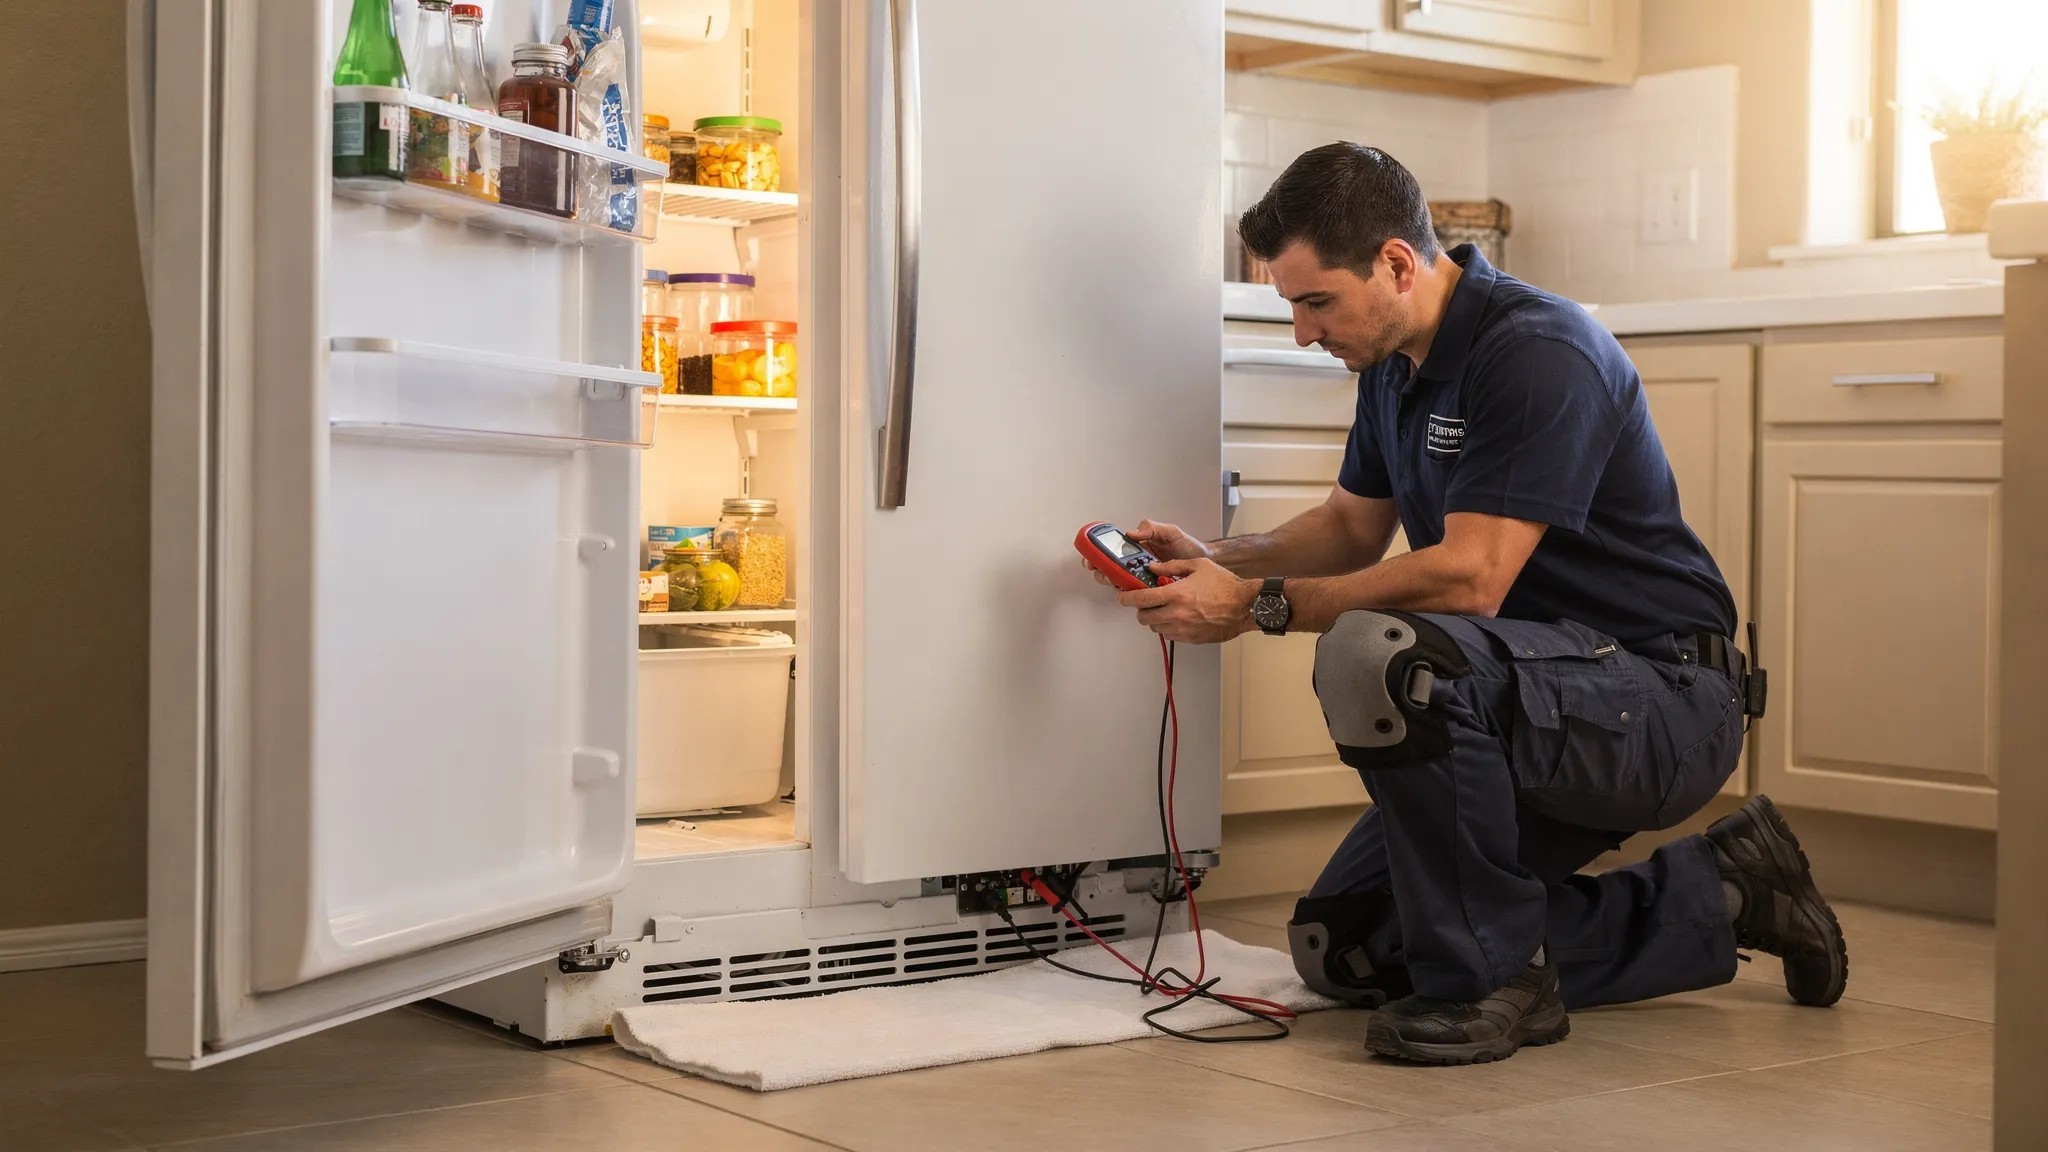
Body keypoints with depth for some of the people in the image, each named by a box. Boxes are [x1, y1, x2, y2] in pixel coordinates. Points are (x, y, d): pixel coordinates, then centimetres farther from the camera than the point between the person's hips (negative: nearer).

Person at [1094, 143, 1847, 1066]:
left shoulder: (1539, 354, -22)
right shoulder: (1394, 362, 8)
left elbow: (1469, 577, -28)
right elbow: (1353, 527, 19)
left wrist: (1258, 604, -25)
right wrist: (1218, 558, 2)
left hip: (1663, 697, -10)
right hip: (1552, 711, 10)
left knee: (1376, 655, -35)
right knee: (1339, 947, 8)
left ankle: (1492, 979, -17)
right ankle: (1711, 899, 13)